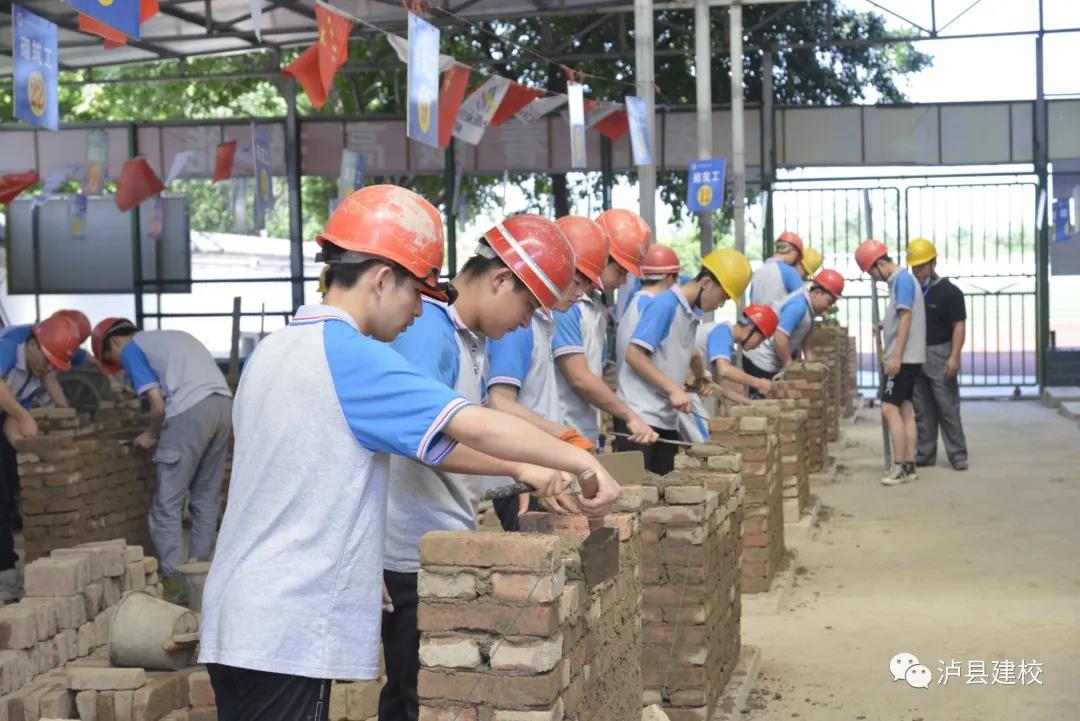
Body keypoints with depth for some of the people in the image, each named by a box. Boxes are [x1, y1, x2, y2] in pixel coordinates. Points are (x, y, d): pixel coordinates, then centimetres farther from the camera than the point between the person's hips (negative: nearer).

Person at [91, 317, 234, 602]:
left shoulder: (131, 348, 8)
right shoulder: (172, 336, 31)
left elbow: (158, 401, -4)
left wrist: (151, 434, 14)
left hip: (191, 411, -7)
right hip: (223, 403, 8)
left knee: (167, 503, 1)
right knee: (206, 500, 15)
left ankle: (174, 580, 0)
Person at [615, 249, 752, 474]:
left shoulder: (692, 314, 14)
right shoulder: (665, 304, -10)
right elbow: (634, 355, -15)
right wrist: (673, 389, -16)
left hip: (667, 420, 9)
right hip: (640, 415, -9)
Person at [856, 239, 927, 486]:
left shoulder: (902, 279, -13)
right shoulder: (900, 279, 16)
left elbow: (906, 318, -19)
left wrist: (896, 356, -22)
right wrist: (885, 325, 9)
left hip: (904, 357, -10)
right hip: (907, 358, 10)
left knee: (890, 408, -10)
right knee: (905, 409, 8)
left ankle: (899, 466, -10)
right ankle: (909, 465, 10)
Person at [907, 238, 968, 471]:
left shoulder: (949, 292, -5)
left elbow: (959, 325, -10)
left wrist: (954, 357, -19)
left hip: (939, 355, -6)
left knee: (948, 408, -4)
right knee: (921, 409, 9)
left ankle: (958, 456, 1)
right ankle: (924, 454, 15)